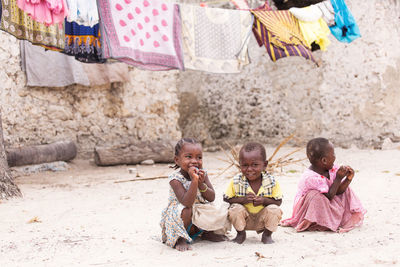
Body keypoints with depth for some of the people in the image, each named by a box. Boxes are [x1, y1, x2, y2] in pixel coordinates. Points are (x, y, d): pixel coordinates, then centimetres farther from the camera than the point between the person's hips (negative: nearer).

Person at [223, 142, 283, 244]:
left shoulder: (272, 182, -15)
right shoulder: (235, 182, -14)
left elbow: (278, 201, -10)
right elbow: (227, 199, -11)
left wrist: (264, 200, -30)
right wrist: (243, 199, -28)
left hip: (263, 218, 0)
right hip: (245, 218, 0)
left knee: (274, 210, -26)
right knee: (235, 209, -27)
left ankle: (267, 235, 3)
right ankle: (241, 234, 3)